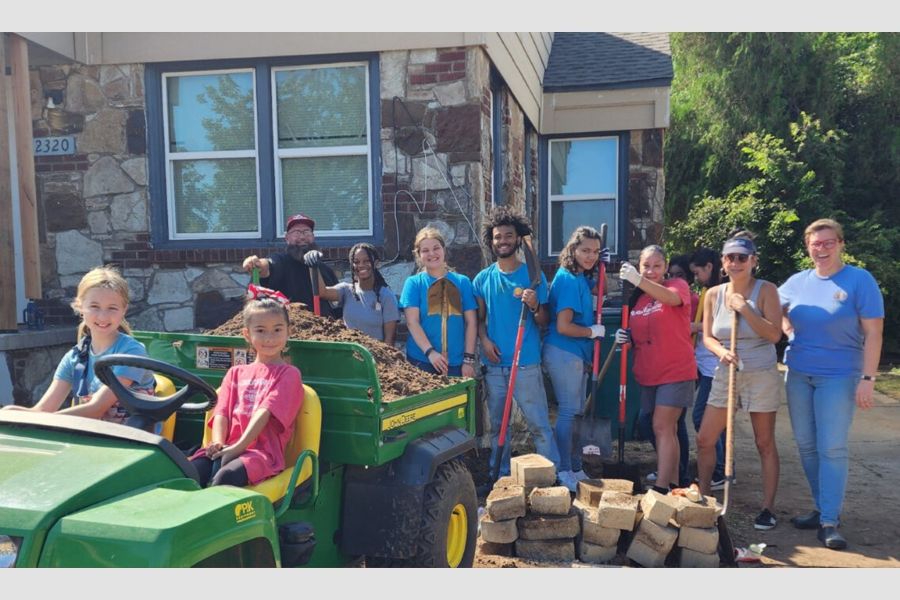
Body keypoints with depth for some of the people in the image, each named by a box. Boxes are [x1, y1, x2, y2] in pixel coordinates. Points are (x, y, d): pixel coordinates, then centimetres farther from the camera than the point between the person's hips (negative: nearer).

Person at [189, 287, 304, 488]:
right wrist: (218, 444, -9)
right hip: (227, 449, 5)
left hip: (262, 450, -5)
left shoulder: (288, 374, 7)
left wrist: (239, 446, -18)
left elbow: (265, 412, -7)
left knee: (225, 477, -35)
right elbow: (221, 412, 11)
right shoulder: (235, 373, 25)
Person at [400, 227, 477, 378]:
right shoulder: (414, 283, 4)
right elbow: (412, 322, -5)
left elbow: (471, 322, 5)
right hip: (422, 360, -1)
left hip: (456, 362, 2)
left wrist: (469, 359, -1)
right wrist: (430, 352, -16)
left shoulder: (462, 282, 8)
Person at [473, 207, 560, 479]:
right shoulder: (482, 279, 7)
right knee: (497, 424, 13)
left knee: (538, 423, -2)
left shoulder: (533, 275, -1)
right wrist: (485, 340, -5)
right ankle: (500, 475, 25)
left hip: (526, 363, -3)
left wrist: (535, 306, -21)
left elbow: (544, 322, -1)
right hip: (494, 364, 3)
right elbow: (479, 318, 13)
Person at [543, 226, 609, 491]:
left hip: (578, 353, 10)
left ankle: (576, 469, 27)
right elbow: (563, 327, -23)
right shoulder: (568, 280, -18)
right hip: (563, 353, -10)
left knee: (576, 412, 16)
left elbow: (599, 290, 31)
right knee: (568, 411, -4)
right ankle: (564, 473, 6)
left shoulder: (581, 277, 8)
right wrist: (594, 331, -8)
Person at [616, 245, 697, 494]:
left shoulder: (678, 285, -7)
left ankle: (661, 488, -11)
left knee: (662, 427, -13)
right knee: (667, 429, 14)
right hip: (648, 373, 6)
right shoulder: (636, 297, 9)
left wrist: (640, 281, -48)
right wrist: (625, 337, -5)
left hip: (676, 371, -6)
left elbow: (671, 298, -32)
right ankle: (673, 484, 24)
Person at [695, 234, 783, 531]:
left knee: (765, 443, 5)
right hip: (726, 374, 4)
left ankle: (768, 507, 17)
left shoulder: (765, 290, -7)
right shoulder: (714, 294, 3)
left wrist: (745, 309, -21)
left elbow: (774, 334, -15)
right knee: (704, 439, 4)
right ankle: (703, 497, 22)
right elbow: (707, 336, 4)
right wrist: (722, 352, -16)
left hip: (761, 376, -4)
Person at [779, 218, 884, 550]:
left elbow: (873, 333, -9)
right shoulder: (797, 282, 6)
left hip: (839, 376, -5)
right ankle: (823, 508, 23)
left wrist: (867, 378, -15)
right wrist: (786, 326, 3)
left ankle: (829, 522, 2)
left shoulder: (860, 280, -7)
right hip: (798, 375, 5)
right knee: (806, 446, 9)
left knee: (832, 449, -5)